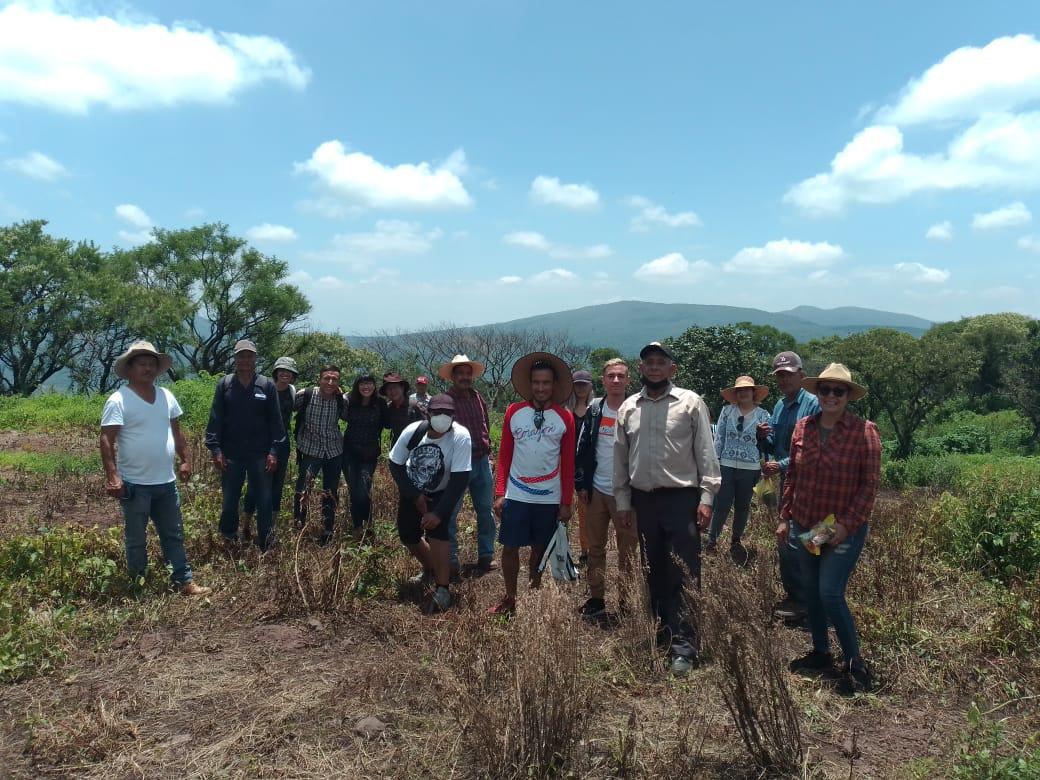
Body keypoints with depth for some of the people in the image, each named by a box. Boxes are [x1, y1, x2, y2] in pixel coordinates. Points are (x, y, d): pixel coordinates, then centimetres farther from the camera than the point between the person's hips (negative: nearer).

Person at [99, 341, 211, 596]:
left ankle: (184, 582, 20)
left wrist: (185, 460, 12)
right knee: (136, 540, 8)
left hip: (166, 482, 6)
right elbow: (107, 440, -16)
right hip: (135, 484, -6)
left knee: (174, 535, 12)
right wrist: (112, 476, -23)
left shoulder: (165, 396, 8)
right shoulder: (119, 400, -11)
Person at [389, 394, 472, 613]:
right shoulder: (413, 431, -23)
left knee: (436, 529, -26)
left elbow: (460, 479, -29)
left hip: (440, 494, -4)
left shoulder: (461, 437, -31)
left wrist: (439, 512, -32)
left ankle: (443, 588, -15)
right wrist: (414, 495, -15)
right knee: (407, 536, 11)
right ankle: (430, 570, 40)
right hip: (411, 492, 4)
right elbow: (395, 465, -9)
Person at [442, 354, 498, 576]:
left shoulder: (478, 399, 9)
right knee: (450, 513, 2)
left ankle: (486, 556, 23)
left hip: (481, 462, 5)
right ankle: (451, 562, 12)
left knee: (486, 511, 10)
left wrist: (487, 453, 14)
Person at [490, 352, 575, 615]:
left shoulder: (565, 419, -3)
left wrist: (566, 502, 1)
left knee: (540, 549, 12)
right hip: (516, 495, 0)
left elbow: (568, 463, 1)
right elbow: (504, 455, 2)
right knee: (510, 547, 4)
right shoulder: (513, 412, -2)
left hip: (549, 498, 0)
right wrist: (499, 493, -2)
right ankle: (509, 599, 20)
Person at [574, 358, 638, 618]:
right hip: (596, 490, 4)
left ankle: (625, 602, 17)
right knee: (595, 548, 12)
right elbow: (583, 448, 6)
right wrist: (581, 484, 1)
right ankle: (596, 599, 23)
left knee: (627, 552, 6)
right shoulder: (594, 410, 4)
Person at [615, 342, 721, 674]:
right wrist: (622, 500, 10)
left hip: (681, 499, -4)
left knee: (684, 575, -5)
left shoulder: (691, 403, -2)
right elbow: (620, 458, 12)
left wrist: (706, 497, -10)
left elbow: (706, 453, -4)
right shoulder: (628, 408, 9)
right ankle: (663, 632, 28)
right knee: (654, 572, 14)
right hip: (644, 500, 4)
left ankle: (684, 647, 0)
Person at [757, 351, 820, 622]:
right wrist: (762, 438, -4)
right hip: (786, 481, 9)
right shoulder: (779, 406, 12)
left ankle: (800, 603, 4)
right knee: (787, 540, 16)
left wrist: (781, 465, -23)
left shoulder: (812, 404, -13)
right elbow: (773, 448, 17)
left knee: (792, 544, -8)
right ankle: (793, 597, 28)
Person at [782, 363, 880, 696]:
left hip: (844, 529, -5)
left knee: (830, 593, -9)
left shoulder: (864, 431, -12)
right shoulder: (802, 427, 2)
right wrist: (784, 517, 8)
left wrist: (846, 524, -16)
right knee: (811, 590, 14)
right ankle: (820, 653, 31)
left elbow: (870, 484, -11)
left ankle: (856, 665, 8)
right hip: (804, 525, 5)